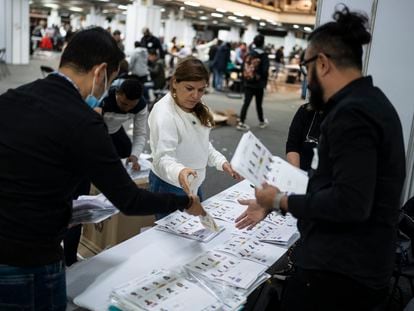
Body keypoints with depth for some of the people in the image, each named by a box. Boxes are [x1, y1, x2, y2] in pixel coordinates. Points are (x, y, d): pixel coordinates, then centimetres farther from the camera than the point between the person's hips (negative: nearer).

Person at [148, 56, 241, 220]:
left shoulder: (196, 109, 4)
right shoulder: (164, 113, -25)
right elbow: (164, 158, -32)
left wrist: (221, 162, 3)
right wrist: (179, 172, -52)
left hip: (193, 184, 9)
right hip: (171, 187, -8)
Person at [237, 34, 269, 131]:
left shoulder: (248, 54, 4)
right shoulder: (263, 56, -9)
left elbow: (243, 68, 7)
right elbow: (265, 71, -14)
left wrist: (244, 79, 15)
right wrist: (264, 83, -1)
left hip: (247, 83, 3)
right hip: (258, 84, -3)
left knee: (246, 103, 3)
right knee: (259, 104, 10)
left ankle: (241, 123, -4)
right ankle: (262, 122, 27)